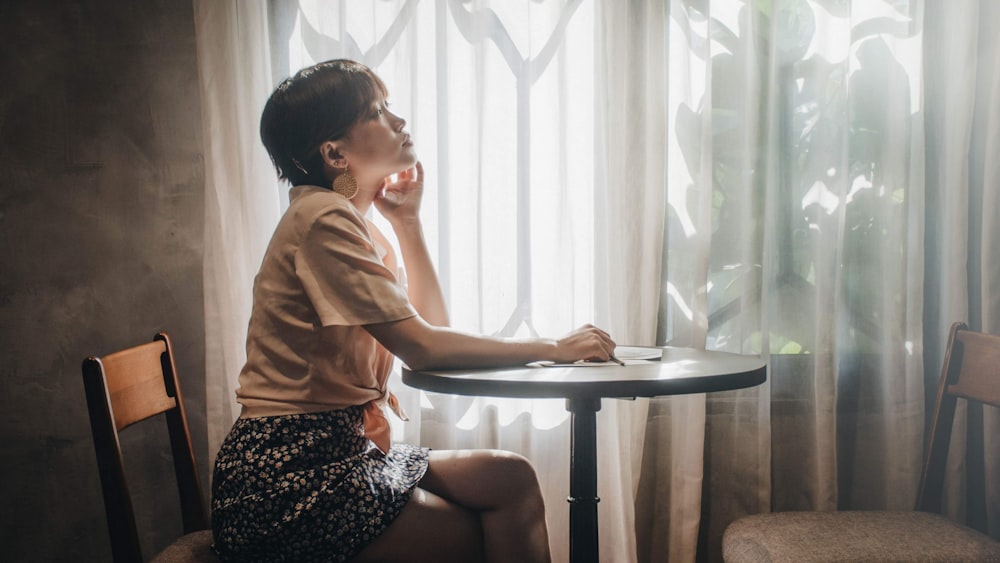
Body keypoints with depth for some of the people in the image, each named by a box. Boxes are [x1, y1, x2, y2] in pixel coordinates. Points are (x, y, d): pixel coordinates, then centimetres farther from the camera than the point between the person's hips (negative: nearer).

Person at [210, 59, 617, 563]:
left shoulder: (353, 222, 13)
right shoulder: (322, 218, -17)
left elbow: (431, 324, 9)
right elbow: (421, 347, -20)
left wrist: (407, 220, 4)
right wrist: (552, 347, -12)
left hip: (336, 452, 8)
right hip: (288, 475, -8)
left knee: (510, 479, -5)